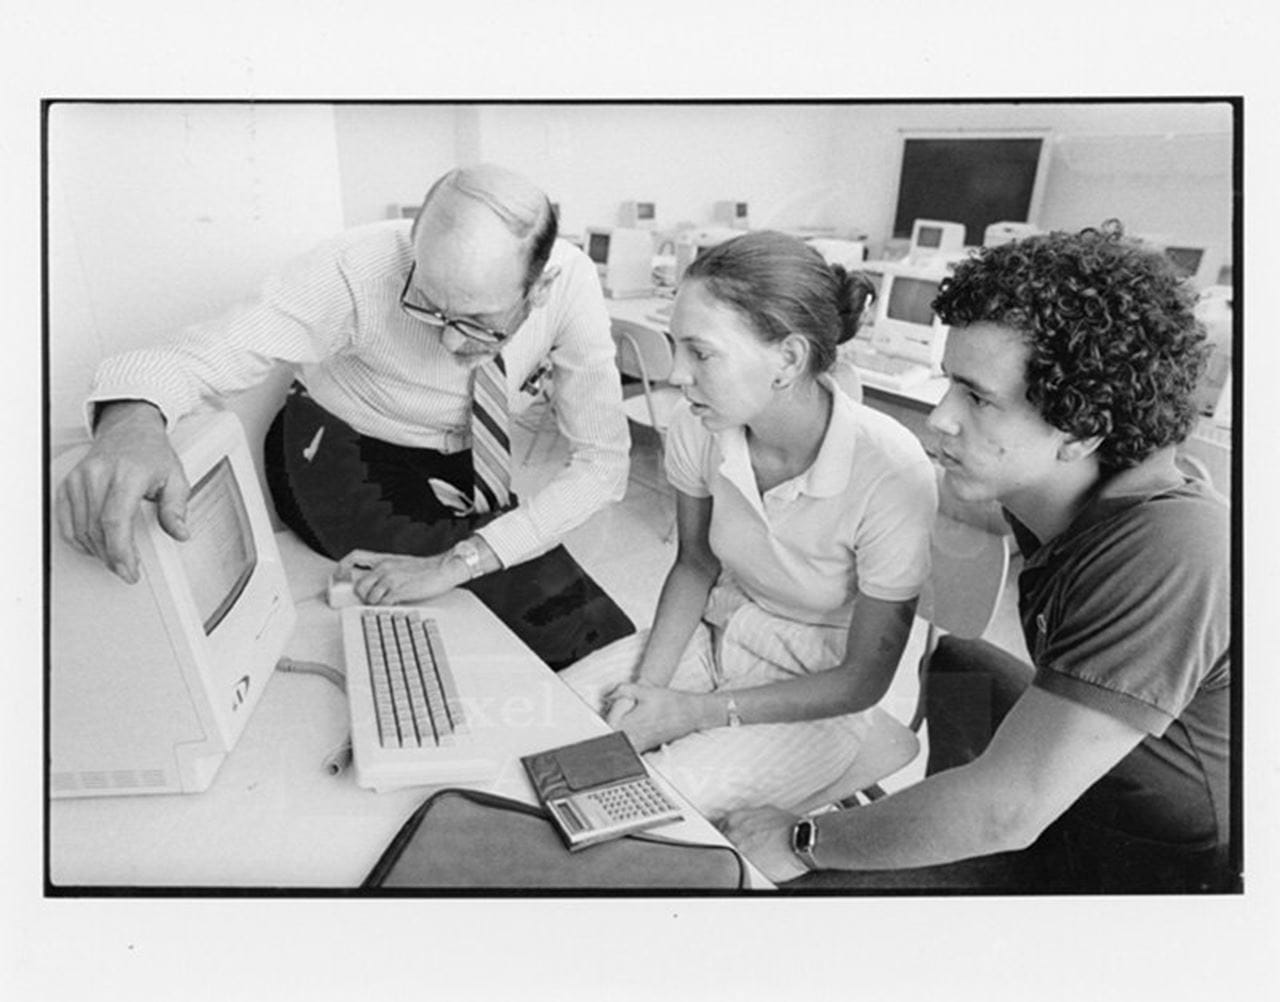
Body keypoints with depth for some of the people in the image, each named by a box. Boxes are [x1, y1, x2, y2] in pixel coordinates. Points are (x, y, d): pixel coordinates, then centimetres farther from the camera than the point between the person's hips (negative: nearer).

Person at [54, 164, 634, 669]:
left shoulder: (571, 283, -24)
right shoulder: (358, 270, -30)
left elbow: (603, 459, -24)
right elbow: (209, 352, -32)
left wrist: (458, 560, -34)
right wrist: (133, 419, -57)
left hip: (458, 467, 3)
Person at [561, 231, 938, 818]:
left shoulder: (891, 472, -30)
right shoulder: (699, 429, -16)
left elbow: (864, 678, -18)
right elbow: (695, 564, 4)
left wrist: (695, 712, -19)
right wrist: (649, 682, -12)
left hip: (816, 698, -4)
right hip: (714, 636, 5)